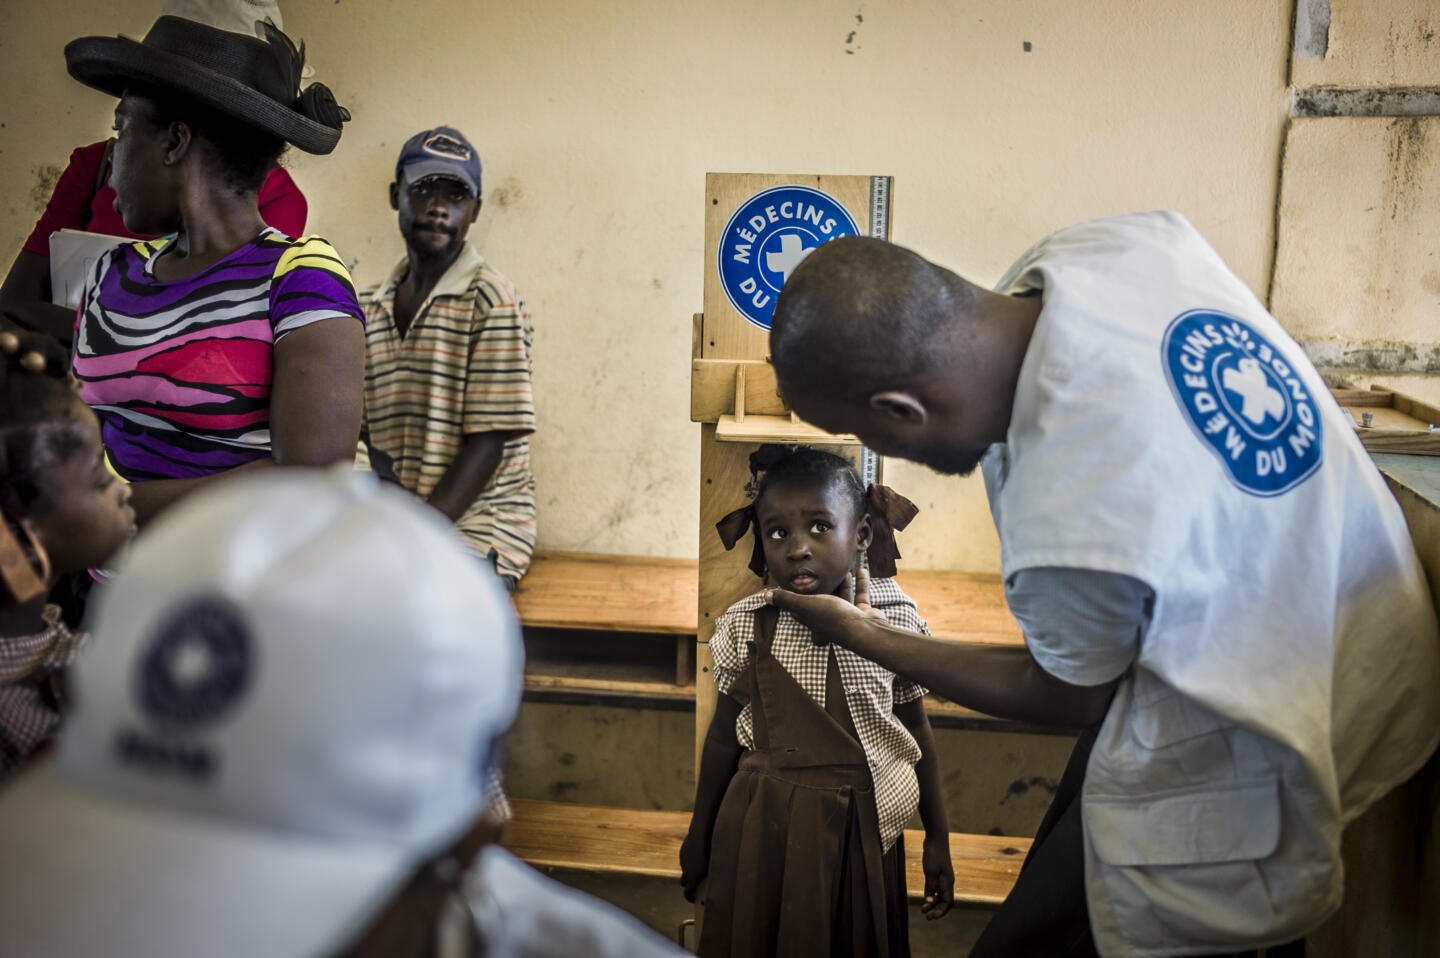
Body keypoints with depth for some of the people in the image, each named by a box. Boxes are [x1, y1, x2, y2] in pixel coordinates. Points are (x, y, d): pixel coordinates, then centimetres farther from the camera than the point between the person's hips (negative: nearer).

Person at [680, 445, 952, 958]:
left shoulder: (895, 621, -8)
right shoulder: (746, 626, -7)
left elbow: (916, 730, 3)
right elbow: (724, 735, 4)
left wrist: (938, 838, 7)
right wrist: (699, 836, 11)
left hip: (859, 829, 0)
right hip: (762, 827, 0)